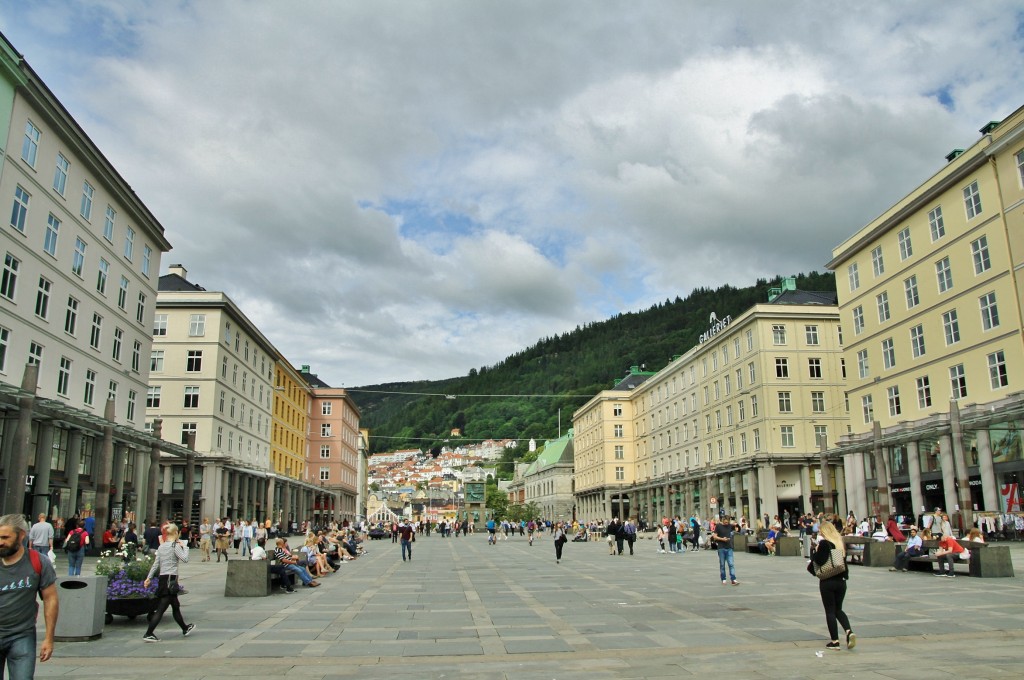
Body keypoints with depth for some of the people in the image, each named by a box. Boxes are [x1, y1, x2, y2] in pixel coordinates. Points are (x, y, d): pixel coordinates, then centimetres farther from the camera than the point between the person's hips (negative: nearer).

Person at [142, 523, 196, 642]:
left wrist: (149, 578, 13)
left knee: (175, 606, 18)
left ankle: (185, 629, 31)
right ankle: (148, 634, -6)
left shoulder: (161, 546, 10)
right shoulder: (175, 546, -11)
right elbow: (185, 559, -19)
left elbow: (156, 564, 9)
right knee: (161, 608, -5)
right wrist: (184, 546, -7)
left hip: (162, 578, 8)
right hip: (171, 579, -8)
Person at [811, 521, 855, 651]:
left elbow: (819, 561, -18)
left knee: (830, 611, 4)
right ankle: (849, 631, -4)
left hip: (827, 582, -6)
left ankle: (835, 641, 6)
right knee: (838, 609, 18)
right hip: (841, 581, 6)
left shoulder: (824, 543, -13)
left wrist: (815, 551, -3)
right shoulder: (841, 543, 6)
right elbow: (844, 561, 12)